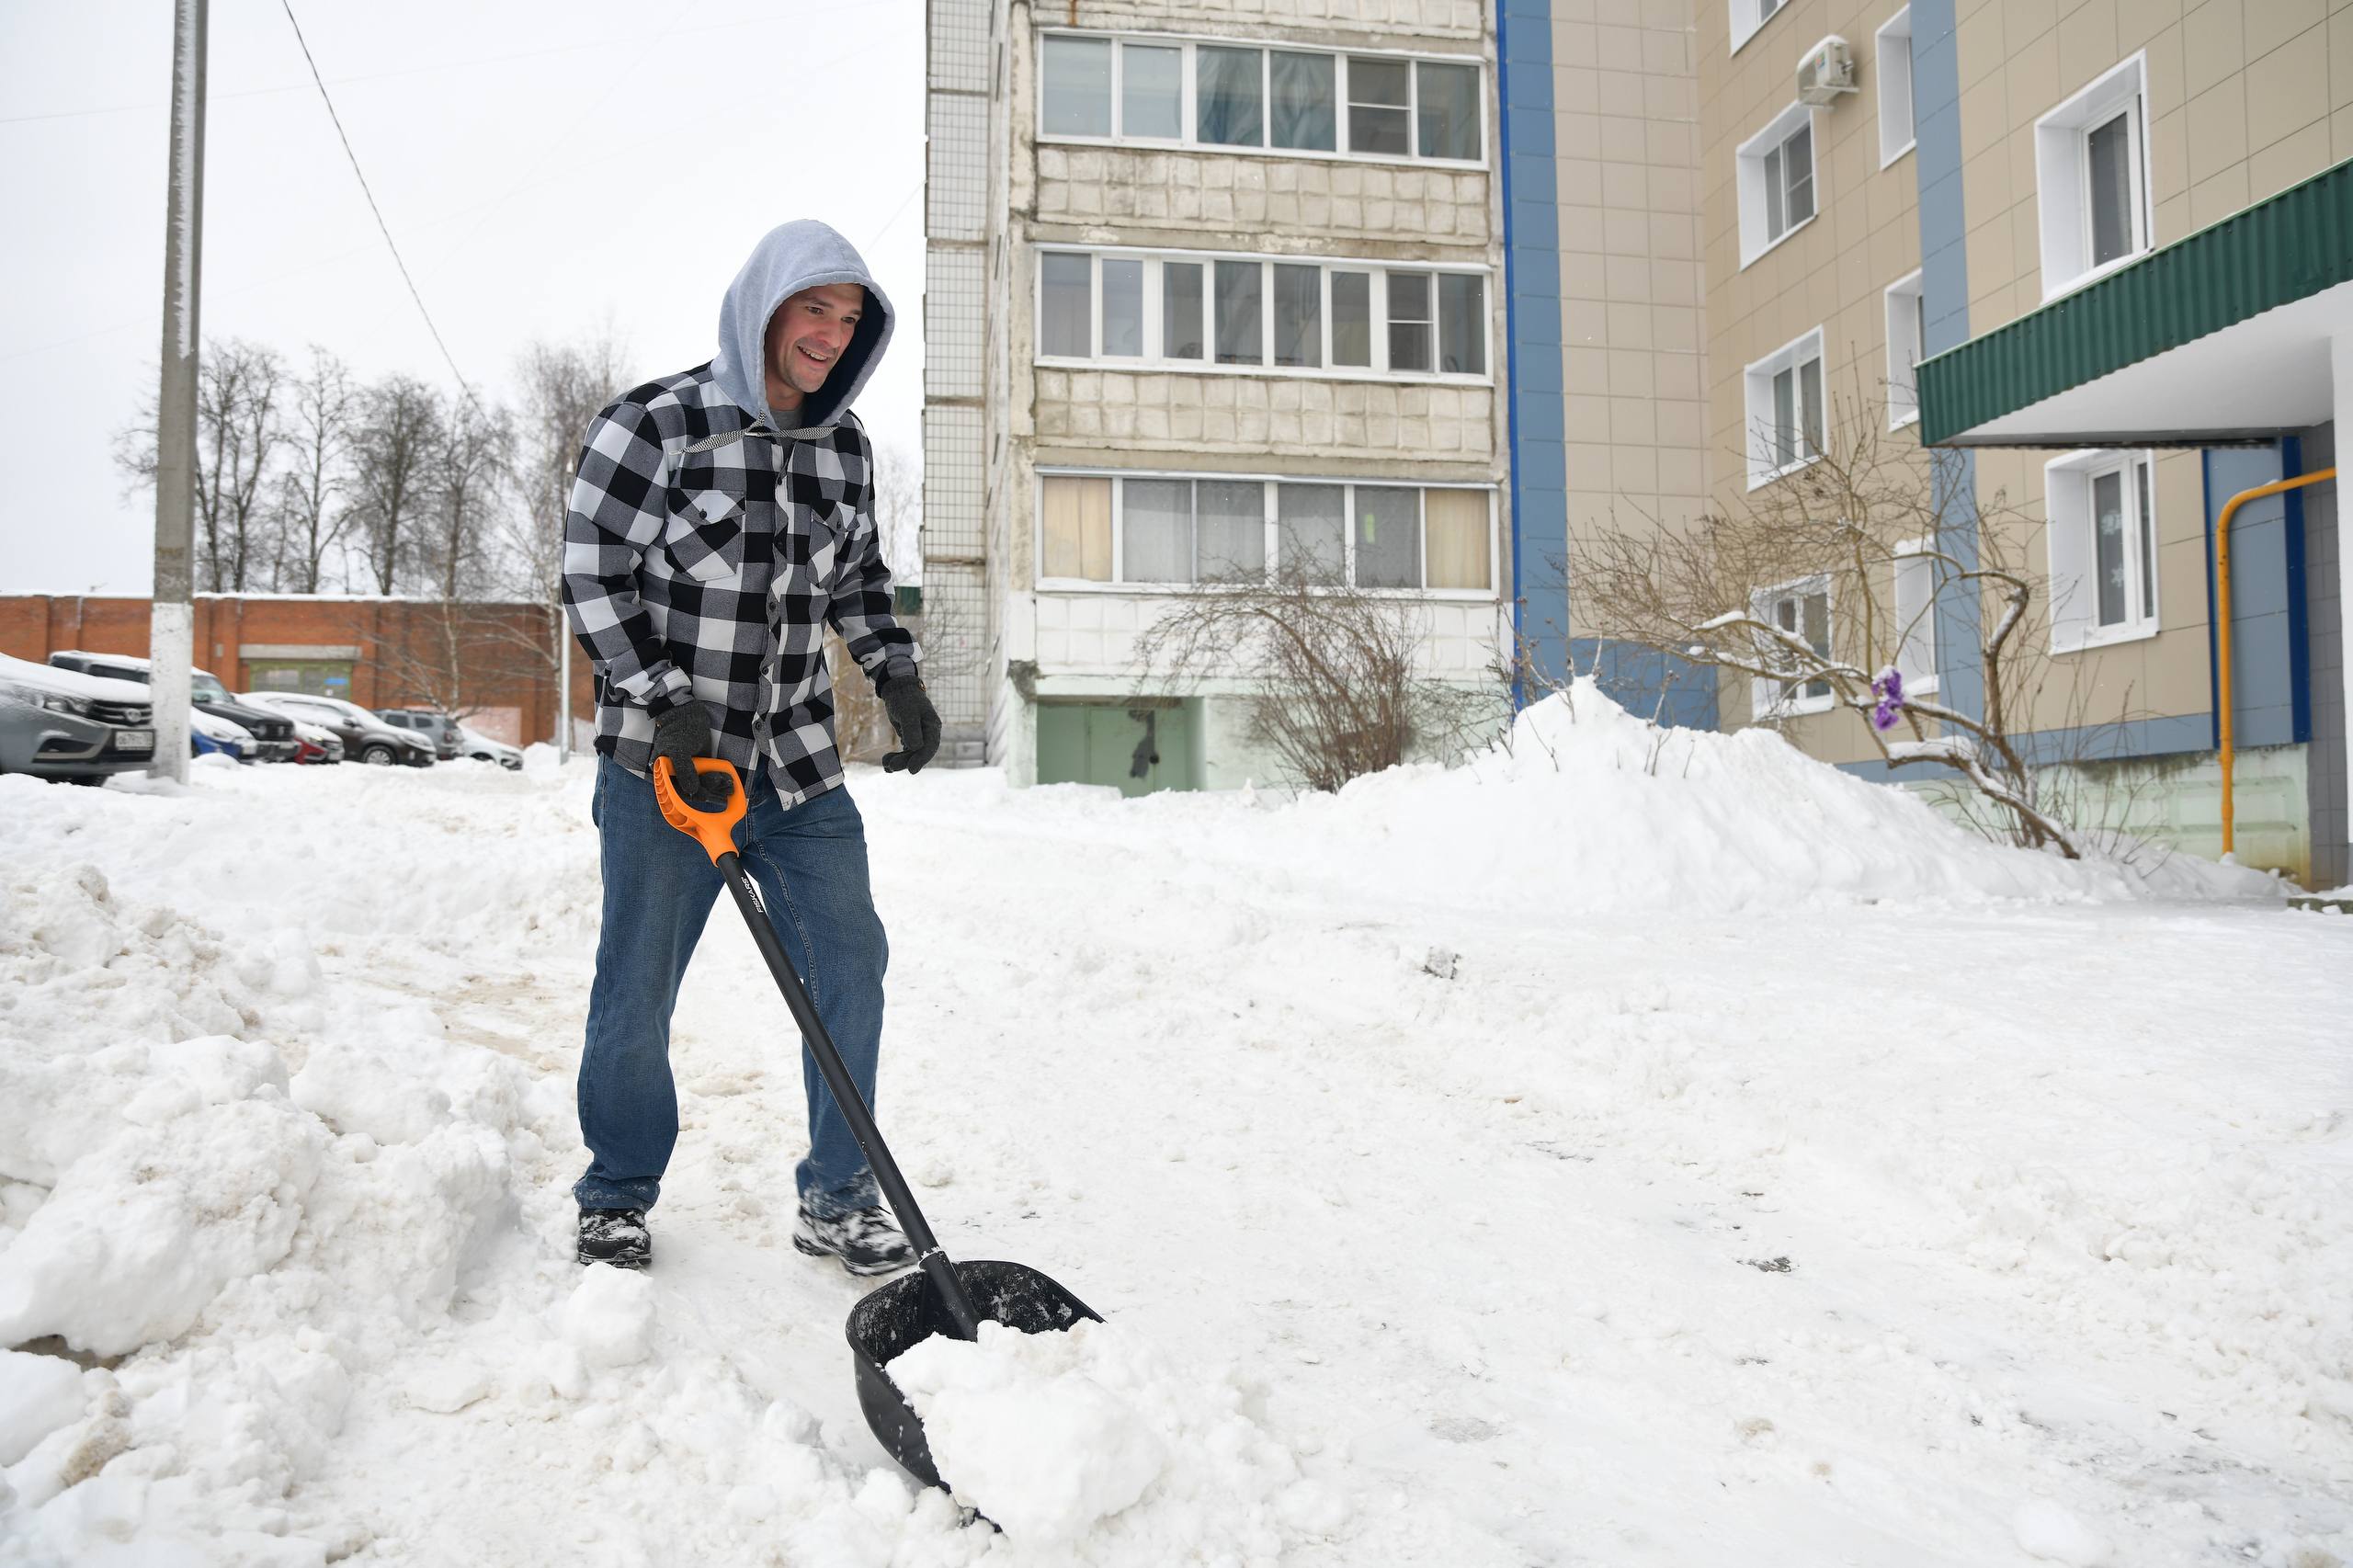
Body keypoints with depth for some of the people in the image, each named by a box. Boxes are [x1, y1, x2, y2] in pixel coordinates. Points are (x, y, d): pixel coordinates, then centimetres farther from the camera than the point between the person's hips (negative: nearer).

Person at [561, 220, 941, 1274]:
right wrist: (668, 705, -16)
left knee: (848, 964, 3)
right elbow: (592, 577, -9)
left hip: (798, 761, 5)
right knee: (638, 988, 5)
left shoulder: (845, 445, 7)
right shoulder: (655, 424, -10)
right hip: (664, 758, -5)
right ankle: (617, 1201, 26)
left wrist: (899, 677, 6)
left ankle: (837, 1202, 17)